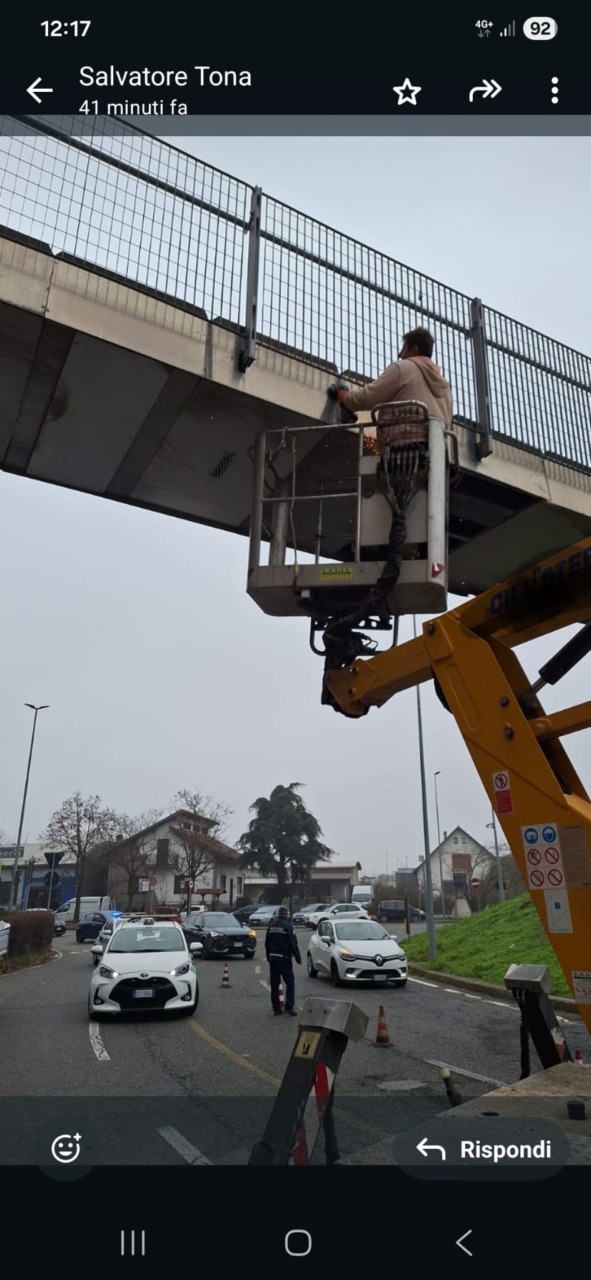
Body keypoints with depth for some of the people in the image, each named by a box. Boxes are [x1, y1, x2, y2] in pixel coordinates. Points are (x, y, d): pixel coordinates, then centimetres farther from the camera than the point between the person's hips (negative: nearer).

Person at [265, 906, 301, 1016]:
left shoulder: (271, 926, 8)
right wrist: (298, 958, -5)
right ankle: (289, 1006, -7)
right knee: (290, 982, 1)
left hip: (272, 957, 6)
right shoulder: (287, 926, -10)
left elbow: (267, 944, 15)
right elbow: (293, 944, -12)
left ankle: (276, 1009, 13)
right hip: (284, 958, -6)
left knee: (274, 984, 10)